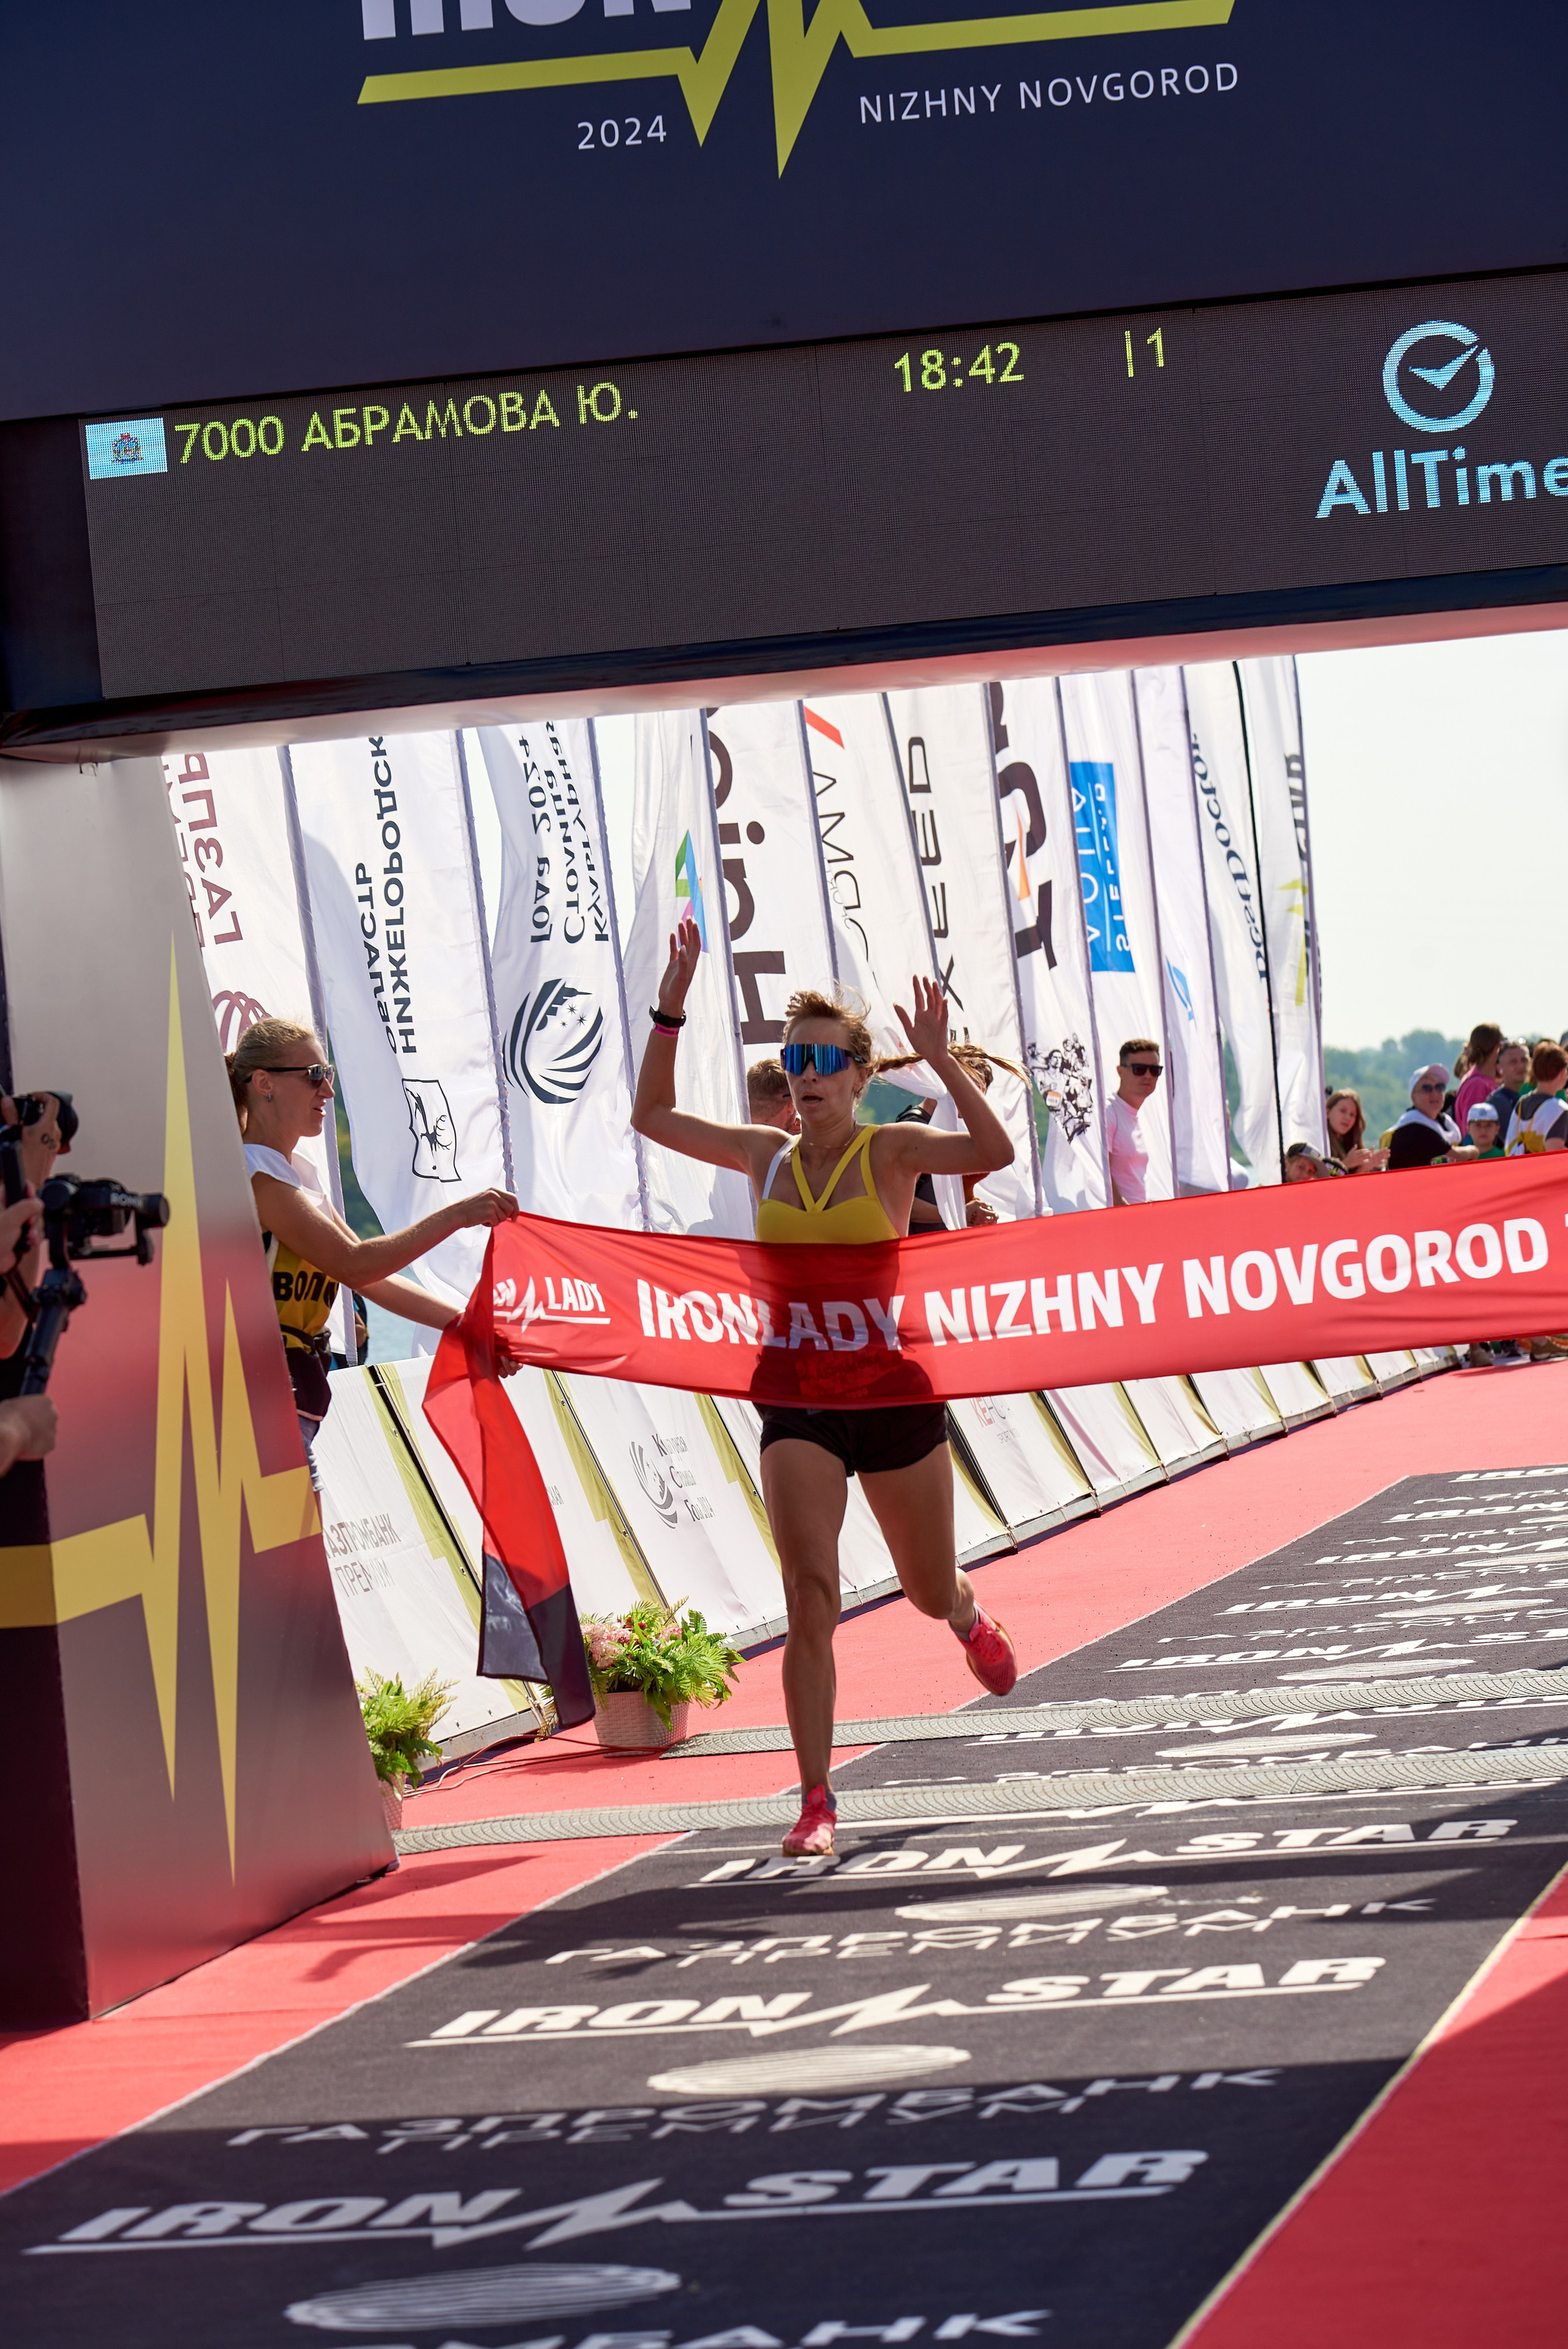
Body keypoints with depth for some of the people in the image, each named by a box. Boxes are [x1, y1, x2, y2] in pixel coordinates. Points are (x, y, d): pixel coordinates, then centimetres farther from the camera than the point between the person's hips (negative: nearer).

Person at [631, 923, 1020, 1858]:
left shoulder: (893, 1151, -6)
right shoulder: (768, 1158, 5)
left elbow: (994, 1152, -24)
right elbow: (653, 1115, 12)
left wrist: (941, 1060, -30)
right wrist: (671, 1010, 3)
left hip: (894, 1389, -1)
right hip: (798, 1399, 2)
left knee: (930, 1591, 17)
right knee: (810, 1597, -13)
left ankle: (968, 1614, 57)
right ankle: (817, 1802, -11)